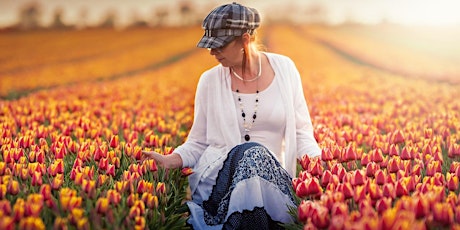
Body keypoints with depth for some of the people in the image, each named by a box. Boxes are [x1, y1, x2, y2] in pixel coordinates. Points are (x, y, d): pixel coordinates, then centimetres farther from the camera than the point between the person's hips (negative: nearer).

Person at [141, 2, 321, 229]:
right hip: (216, 178, 0)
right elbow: (198, 144, 9)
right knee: (249, 151, -35)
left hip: (272, 177, 0)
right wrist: (169, 160, -11)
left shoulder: (284, 68, 4)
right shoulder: (210, 81, 4)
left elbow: (301, 133, 7)